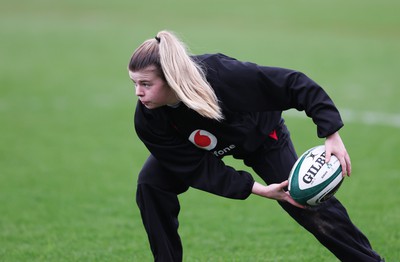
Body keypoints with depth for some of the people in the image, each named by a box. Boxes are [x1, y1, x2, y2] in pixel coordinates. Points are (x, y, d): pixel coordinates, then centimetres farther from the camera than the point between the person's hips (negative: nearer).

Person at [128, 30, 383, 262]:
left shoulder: (220, 74, -43)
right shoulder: (148, 120, -33)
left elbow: (296, 85, -34)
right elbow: (198, 167, -28)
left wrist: (332, 136, -37)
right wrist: (258, 189, -35)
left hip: (261, 136, -2)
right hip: (196, 147, 2)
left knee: (310, 205, -6)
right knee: (151, 183, -19)